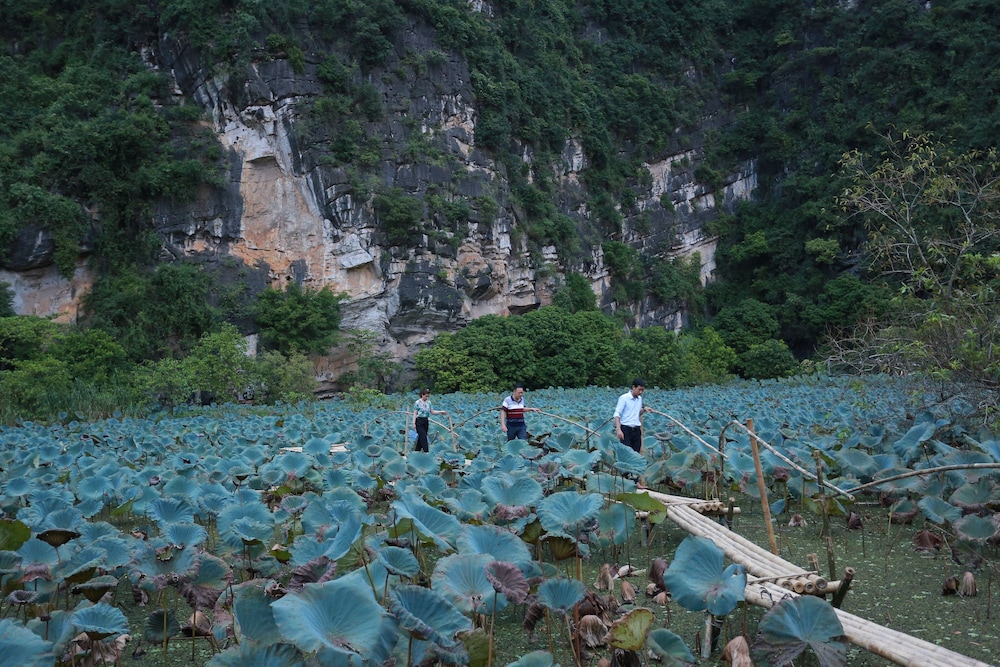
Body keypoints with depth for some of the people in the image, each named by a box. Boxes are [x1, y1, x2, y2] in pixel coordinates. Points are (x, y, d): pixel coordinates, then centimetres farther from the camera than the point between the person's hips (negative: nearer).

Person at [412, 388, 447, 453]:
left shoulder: (428, 402, 9)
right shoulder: (418, 403, -9)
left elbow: (432, 411, 10)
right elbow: (415, 413, -8)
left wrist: (441, 412, -2)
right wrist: (414, 423, -13)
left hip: (426, 421, 6)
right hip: (419, 421, -6)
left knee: (421, 437, 9)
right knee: (423, 437, -11)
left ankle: (416, 451, 18)